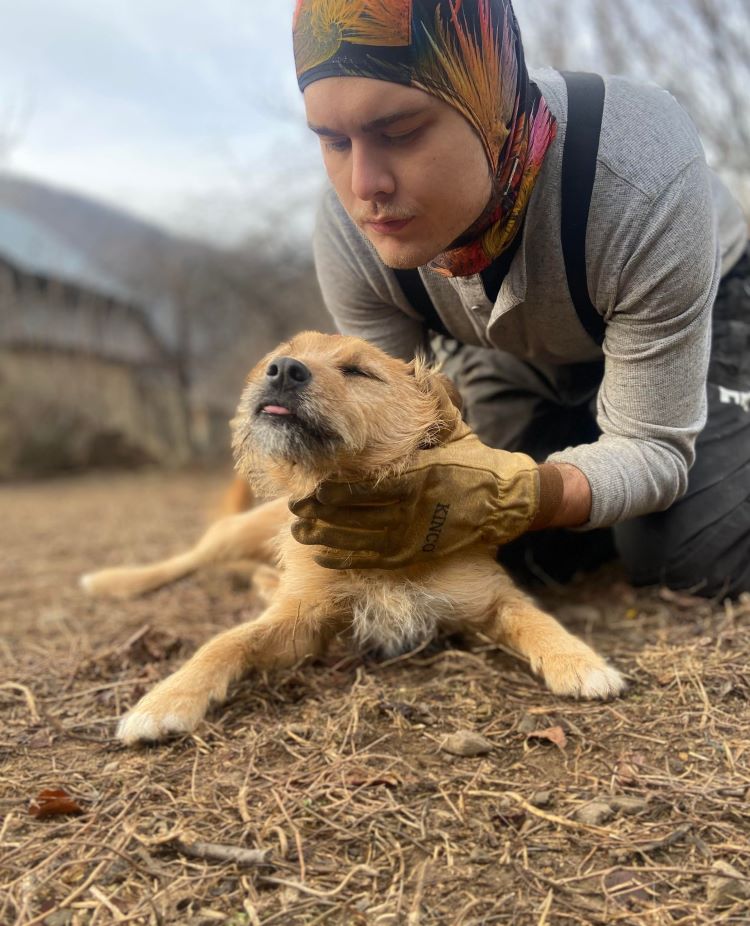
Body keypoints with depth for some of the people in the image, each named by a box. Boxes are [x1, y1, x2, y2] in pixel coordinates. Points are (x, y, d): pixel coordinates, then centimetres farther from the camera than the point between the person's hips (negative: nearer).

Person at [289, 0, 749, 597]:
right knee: (543, 554, -6)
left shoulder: (642, 183, -42)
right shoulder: (348, 235, -30)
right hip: (508, 344, 3)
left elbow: (652, 448, -35)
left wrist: (508, 496, -55)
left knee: (686, 558, -19)